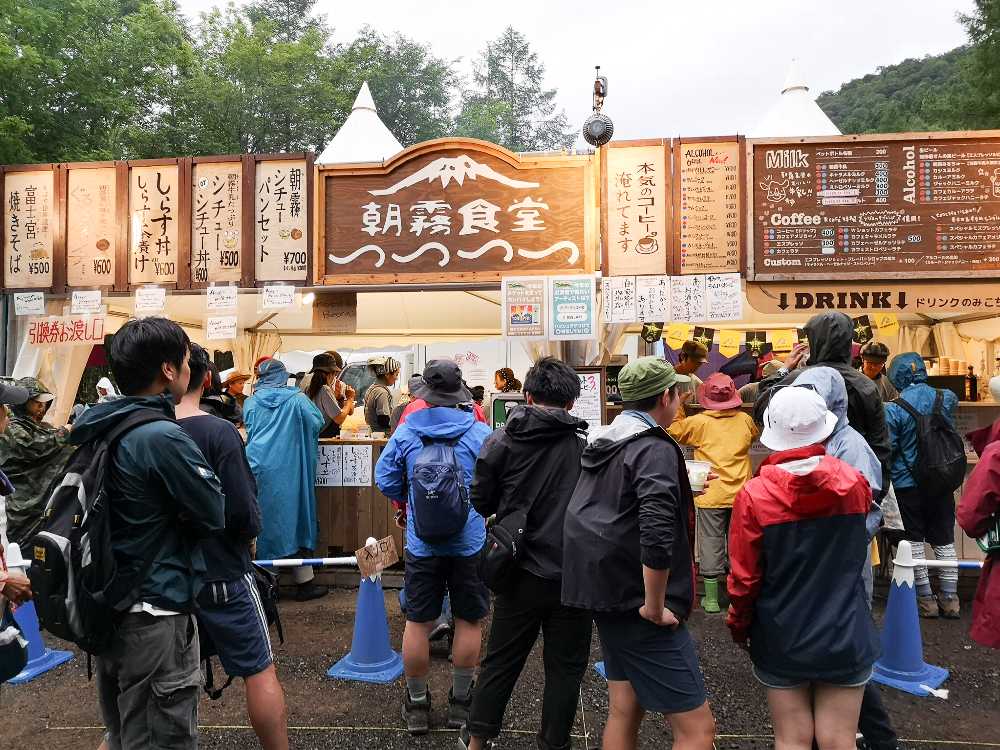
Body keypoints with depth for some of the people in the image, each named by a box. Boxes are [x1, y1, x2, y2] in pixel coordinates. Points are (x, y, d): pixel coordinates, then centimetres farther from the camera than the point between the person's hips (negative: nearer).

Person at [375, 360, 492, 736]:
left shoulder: (405, 431, -6)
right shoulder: (479, 432, -9)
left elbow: (385, 481, 1)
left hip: (422, 544, 1)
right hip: (470, 542, -1)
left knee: (418, 623, 13)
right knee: (469, 621, 13)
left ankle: (417, 704, 28)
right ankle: (461, 703, 27)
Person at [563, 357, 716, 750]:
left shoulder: (603, 443, 9)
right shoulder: (655, 449, -18)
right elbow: (657, 536, -31)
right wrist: (655, 607, -19)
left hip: (608, 595, 9)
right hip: (638, 606, -9)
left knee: (624, 711, 19)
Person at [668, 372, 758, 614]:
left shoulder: (698, 422, -9)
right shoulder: (745, 420, 0)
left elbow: (673, 431, 5)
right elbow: (756, 435, 22)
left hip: (711, 496, -3)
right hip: (740, 494, 3)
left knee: (711, 543, 5)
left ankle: (711, 599, 11)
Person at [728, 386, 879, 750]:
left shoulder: (753, 495, -18)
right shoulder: (854, 483, -9)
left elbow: (744, 576, -12)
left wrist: (738, 625, 6)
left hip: (781, 640, -2)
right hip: (845, 637, 2)